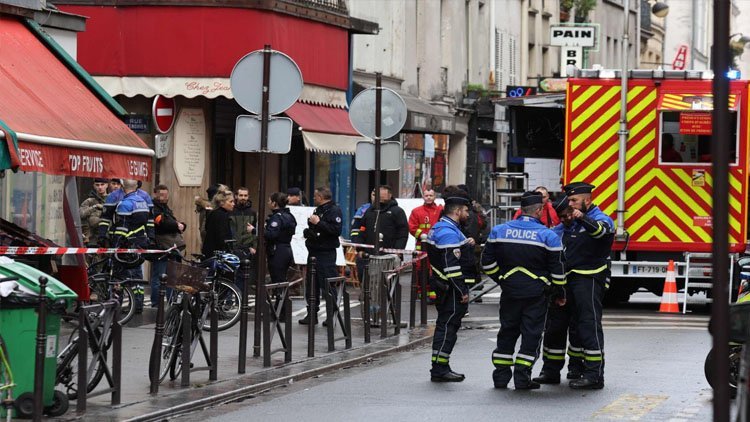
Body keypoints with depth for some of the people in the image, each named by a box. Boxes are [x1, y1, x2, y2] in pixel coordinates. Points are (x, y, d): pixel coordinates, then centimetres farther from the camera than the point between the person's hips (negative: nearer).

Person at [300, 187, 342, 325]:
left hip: (326, 253, -10)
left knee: (328, 286, -8)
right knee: (311, 285, 11)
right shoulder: (318, 210, 20)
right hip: (314, 252, 10)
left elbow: (336, 230, -23)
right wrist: (308, 231, 9)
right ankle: (311, 315, 17)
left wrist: (318, 223, -22)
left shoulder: (334, 210, -9)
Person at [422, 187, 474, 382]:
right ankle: (439, 369, -6)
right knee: (448, 326, -7)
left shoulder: (439, 228, 16)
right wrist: (462, 291, -20)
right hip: (451, 290, -11)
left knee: (445, 325, 15)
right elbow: (451, 266, -23)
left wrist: (465, 245, 7)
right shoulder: (449, 232, -18)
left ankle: (440, 368, 22)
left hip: (443, 287, 11)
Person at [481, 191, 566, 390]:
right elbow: (557, 269, -3)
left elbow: (488, 262, 5)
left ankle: (501, 374, 14)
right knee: (531, 334, 3)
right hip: (536, 293, -3)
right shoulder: (547, 236, -7)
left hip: (509, 291, 3)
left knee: (507, 332, 14)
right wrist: (559, 293, 9)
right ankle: (522, 377, -1)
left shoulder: (499, 231, 1)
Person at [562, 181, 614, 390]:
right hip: (573, 279, 9)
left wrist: (583, 219, -52)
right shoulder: (574, 223, 21)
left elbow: (600, 229, -34)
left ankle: (595, 376, -15)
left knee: (590, 325, -13)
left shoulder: (601, 219, -7)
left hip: (590, 280, -9)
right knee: (579, 325, 12)